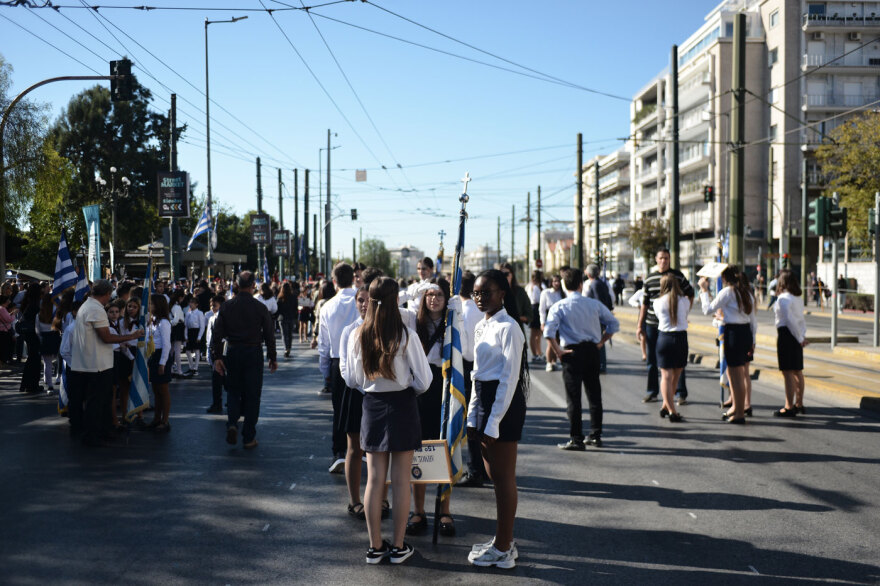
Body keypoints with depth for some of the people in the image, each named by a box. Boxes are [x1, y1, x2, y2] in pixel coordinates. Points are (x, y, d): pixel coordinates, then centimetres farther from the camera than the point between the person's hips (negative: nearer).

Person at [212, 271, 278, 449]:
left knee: (233, 390, 18)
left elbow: (217, 333, -2)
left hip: (232, 354, 2)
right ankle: (248, 438, 9)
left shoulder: (226, 306, -1)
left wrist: (217, 356, 3)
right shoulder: (260, 308, -6)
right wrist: (272, 358, 6)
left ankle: (232, 423, -6)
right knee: (252, 395, 6)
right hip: (254, 354, -2)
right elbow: (269, 334, -2)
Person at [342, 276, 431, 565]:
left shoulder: (357, 336, -6)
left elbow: (351, 380, 2)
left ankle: (375, 546, 19)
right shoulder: (406, 335, -15)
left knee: (374, 480, 11)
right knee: (401, 480, 8)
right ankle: (398, 546, 16)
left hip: (372, 407, 3)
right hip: (402, 406, -3)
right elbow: (423, 380, -11)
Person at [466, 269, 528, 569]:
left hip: (504, 401, -9)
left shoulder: (508, 328, -14)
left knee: (504, 477, 1)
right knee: (494, 475, 16)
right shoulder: (482, 326, 12)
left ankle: (503, 549, 11)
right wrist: (473, 417, 13)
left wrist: (493, 423, -18)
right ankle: (503, 539, 28)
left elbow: (509, 378, -17)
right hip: (483, 398, 9)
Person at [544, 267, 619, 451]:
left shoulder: (559, 307, -7)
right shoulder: (594, 304, 3)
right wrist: (600, 342, 12)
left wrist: (558, 351, -9)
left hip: (572, 352, -4)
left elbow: (548, 331, -19)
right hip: (592, 351, 4)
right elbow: (614, 324, 7)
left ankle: (576, 439, 2)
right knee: (594, 394, 14)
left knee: (573, 398, 1)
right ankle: (595, 435, 22)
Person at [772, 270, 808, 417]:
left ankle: (789, 408, -2)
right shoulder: (798, 298, 12)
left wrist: (800, 339, -12)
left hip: (785, 334, -9)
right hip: (796, 336, 9)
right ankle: (799, 404, 26)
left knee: (788, 372, -5)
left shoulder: (783, 299, -16)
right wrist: (802, 335, 3)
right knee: (797, 371, 16)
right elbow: (802, 319, 9)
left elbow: (791, 320, -18)